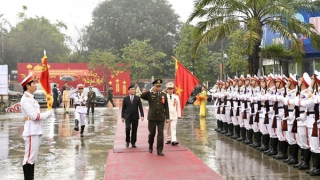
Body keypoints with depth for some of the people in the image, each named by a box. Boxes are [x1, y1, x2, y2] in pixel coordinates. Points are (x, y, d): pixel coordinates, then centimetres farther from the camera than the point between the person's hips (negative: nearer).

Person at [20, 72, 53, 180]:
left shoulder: (30, 98, 17)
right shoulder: (26, 99, -14)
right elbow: (35, 116, -20)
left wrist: (46, 114, 1)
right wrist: (48, 113, -9)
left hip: (36, 131, 10)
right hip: (31, 132, -10)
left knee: (33, 158, 14)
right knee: (29, 158, -5)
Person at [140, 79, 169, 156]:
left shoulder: (164, 95, 5)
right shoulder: (150, 94, -2)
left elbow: (166, 107, 6)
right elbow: (142, 96, -21)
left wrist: (167, 117, 3)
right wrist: (150, 91, -21)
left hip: (161, 118, 1)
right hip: (152, 118, -1)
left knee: (160, 134, -2)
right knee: (152, 133, 11)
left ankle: (159, 150, 2)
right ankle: (150, 146, 35)